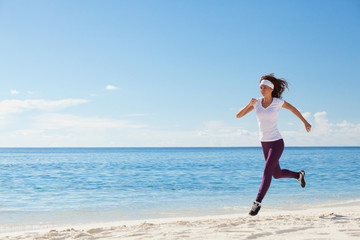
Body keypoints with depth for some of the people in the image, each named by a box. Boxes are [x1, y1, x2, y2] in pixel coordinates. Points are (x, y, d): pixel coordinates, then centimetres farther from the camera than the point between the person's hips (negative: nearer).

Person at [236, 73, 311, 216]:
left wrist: (305, 122, 16)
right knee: (277, 174, 18)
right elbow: (238, 115, -4)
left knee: (267, 172, -17)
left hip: (277, 142, -5)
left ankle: (257, 202, -12)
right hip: (265, 144, 5)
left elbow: (292, 108, 12)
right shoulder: (257, 102, 0)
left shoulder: (278, 102, -8)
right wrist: (249, 104, -20)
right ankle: (299, 175, 46)